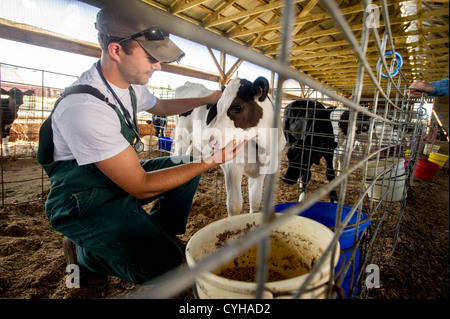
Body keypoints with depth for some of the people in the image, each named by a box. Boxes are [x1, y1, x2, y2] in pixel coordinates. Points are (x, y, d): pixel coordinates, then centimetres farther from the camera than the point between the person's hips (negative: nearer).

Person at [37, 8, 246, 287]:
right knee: (165, 263, -20)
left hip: (120, 178, 9)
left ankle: (156, 233, 19)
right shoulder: (85, 107, -32)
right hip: (84, 205, -8)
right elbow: (141, 187, -29)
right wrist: (211, 161, -27)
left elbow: (160, 106, 20)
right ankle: (84, 255, 8)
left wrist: (206, 100, 11)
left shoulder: (129, 84, -4)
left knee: (187, 164, 7)